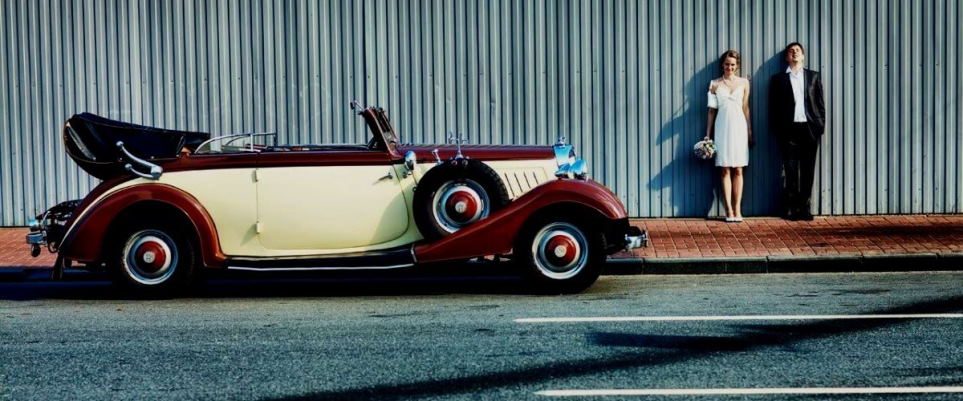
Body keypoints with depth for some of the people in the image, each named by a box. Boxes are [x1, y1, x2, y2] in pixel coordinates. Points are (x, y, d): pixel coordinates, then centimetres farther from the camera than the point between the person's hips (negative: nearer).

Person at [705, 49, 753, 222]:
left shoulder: (744, 83, 7)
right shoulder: (715, 84, 5)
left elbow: (746, 108, 11)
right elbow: (712, 110, 7)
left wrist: (749, 131, 9)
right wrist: (708, 134, 6)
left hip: (739, 126, 1)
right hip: (722, 128, -1)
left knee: (738, 170, 0)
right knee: (725, 170, -2)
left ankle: (737, 209, 2)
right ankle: (729, 210, -1)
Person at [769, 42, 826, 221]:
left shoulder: (813, 76, 13)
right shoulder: (778, 79, 8)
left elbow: (820, 103, 10)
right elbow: (773, 107, 5)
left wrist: (821, 125, 0)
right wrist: (777, 131, -3)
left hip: (810, 128, 1)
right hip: (789, 129, -1)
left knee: (808, 170, 2)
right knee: (791, 171, -2)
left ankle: (805, 206, 7)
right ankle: (791, 208, 2)